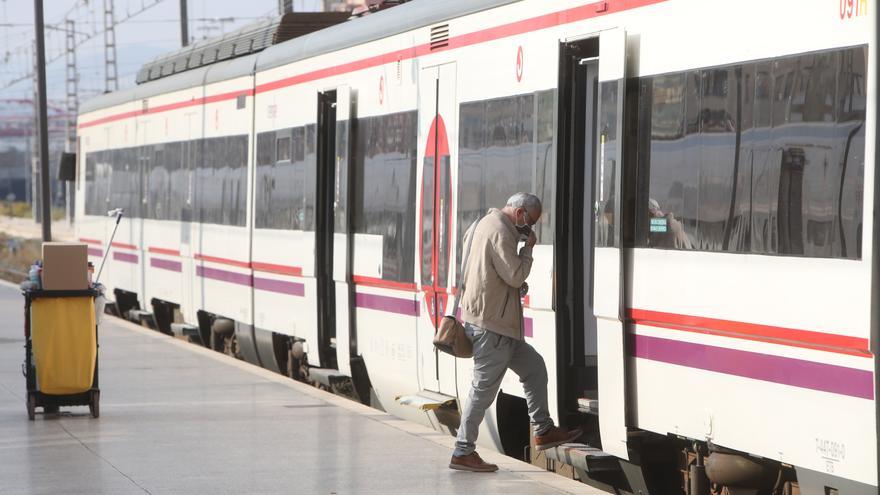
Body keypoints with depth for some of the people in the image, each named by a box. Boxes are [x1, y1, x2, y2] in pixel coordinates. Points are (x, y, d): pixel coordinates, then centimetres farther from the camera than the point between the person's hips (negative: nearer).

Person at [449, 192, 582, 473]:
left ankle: (543, 431, 22)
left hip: (496, 325, 11)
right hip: (491, 325, -11)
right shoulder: (500, 232, -16)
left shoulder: (486, 223, 17)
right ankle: (463, 452, -2)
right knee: (484, 389, -6)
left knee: (534, 366, 16)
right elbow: (515, 275, -20)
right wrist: (528, 248, -5)